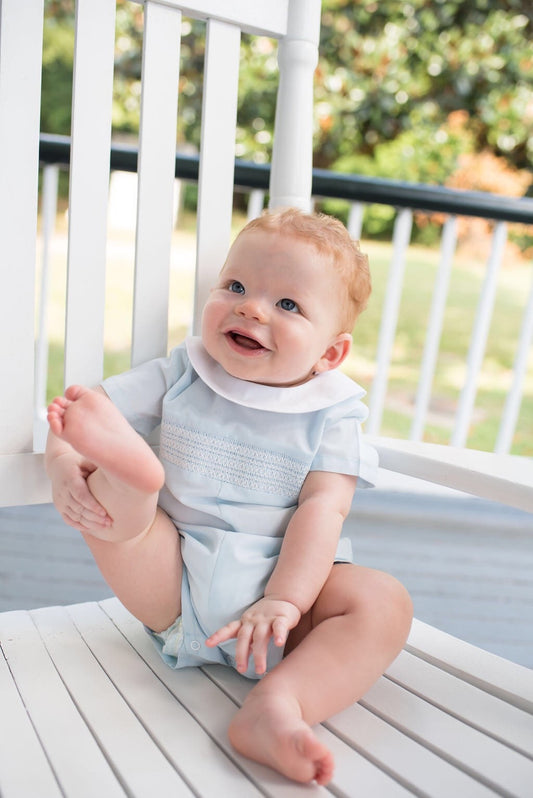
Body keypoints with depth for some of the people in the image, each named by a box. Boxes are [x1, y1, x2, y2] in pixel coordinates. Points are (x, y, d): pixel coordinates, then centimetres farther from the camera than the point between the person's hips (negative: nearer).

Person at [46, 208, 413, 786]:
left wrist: (285, 601, -24)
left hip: (285, 584, 0)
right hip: (171, 585, 1)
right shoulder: (179, 375, 0)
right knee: (102, 500, -18)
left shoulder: (331, 414, -4)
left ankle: (277, 706, -38)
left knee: (384, 603, -24)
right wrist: (64, 464, -23)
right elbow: (84, 411, -1)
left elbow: (323, 509, -13)